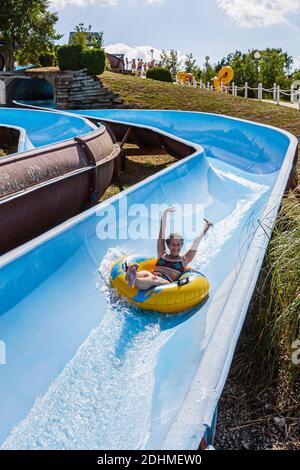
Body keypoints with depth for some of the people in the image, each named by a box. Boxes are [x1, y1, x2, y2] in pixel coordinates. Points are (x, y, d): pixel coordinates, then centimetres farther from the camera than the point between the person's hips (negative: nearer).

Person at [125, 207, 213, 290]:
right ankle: (134, 275, -66)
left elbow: (196, 242, 24)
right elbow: (161, 234, 22)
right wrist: (164, 214, 18)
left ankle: (134, 280, -64)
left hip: (167, 283, -2)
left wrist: (206, 227, 30)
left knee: (154, 279, -37)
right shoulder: (162, 254, 27)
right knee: (145, 273, -33)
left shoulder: (184, 260, 23)